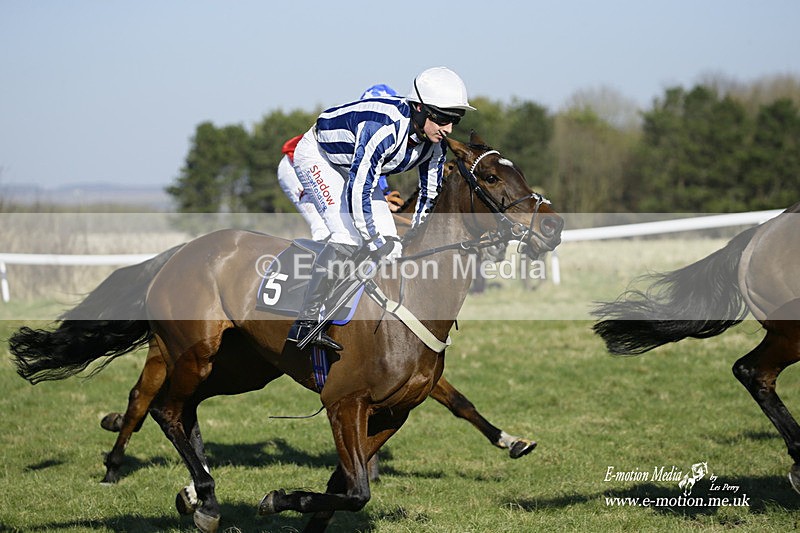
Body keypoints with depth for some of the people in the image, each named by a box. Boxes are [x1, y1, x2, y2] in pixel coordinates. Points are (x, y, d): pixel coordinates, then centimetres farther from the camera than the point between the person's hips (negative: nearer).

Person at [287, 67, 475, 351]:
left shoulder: (435, 143, -15)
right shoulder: (384, 127, -40)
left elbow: (430, 195, 0)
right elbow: (357, 191, -38)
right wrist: (375, 243, -31)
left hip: (355, 165, 8)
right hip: (317, 155, -8)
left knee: (389, 241, -5)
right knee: (348, 236, -25)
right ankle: (305, 321, -21)